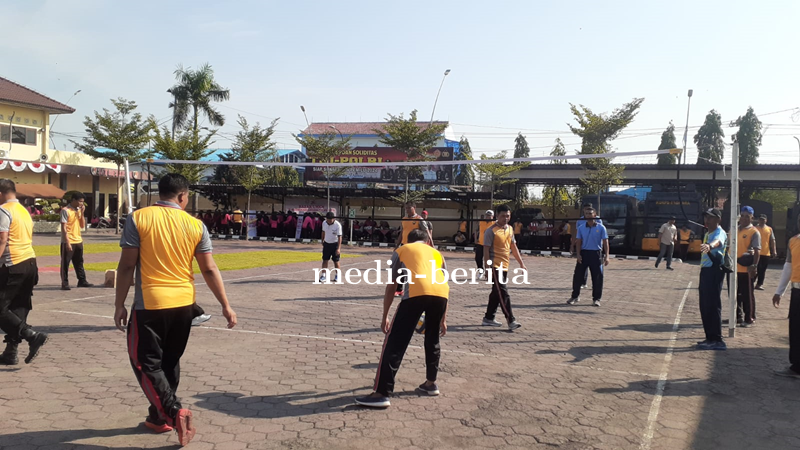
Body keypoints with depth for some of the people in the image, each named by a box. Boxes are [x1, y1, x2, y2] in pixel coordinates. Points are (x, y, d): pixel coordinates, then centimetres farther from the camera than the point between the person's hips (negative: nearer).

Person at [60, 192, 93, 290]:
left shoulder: (79, 210, 11)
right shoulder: (66, 210, -11)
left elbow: (82, 226, 10)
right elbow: (63, 228, -14)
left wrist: (82, 213, -1)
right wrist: (67, 242, -19)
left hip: (78, 241, 7)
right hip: (68, 242, -7)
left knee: (79, 263, 14)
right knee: (65, 263, 0)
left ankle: (82, 281, 21)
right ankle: (64, 283, 5)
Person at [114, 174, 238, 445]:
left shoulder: (139, 218, -6)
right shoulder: (196, 225, 0)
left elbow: (127, 266, -7)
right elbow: (209, 269, 1)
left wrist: (119, 304, 2)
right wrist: (225, 305, 7)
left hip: (150, 304, -4)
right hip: (184, 304, 4)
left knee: (145, 362, 7)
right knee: (169, 361, 18)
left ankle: (174, 412, -7)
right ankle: (159, 417, 29)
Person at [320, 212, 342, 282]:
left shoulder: (337, 225, -21)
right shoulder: (324, 223, -5)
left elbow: (339, 237, -23)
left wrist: (339, 248, -30)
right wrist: (322, 241, 20)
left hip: (335, 244, -4)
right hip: (326, 243, 4)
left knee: (336, 261, 1)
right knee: (325, 260, 2)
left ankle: (337, 276, 16)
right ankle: (323, 276, 5)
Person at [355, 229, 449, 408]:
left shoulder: (401, 250, 27)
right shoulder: (436, 253, 34)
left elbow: (391, 286, 23)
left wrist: (385, 316, 28)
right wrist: (443, 319, 40)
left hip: (416, 292, -4)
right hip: (441, 292, 4)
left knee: (394, 343, 1)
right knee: (433, 339, 27)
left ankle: (381, 394, -1)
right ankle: (430, 383, 37)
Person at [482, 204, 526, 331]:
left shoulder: (510, 229, 10)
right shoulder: (491, 231, -13)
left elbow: (513, 247, 17)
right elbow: (486, 250, -13)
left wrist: (521, 263, 14)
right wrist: (487, 268, -17)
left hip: (504, 266, 8)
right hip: (495, 266, -8)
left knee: (496, 293, 14)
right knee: (503, 294, -10)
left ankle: (488, 318, 24)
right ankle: (511, 321, -9)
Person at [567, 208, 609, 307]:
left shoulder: (601, 228, 0)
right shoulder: (581, 228, 7)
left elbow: (605, 242, -2)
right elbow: (578, 242, 6)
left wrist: (606, 256, -10)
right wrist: (578, 254, -7)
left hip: (596, 254, -2)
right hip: (584, 253, 2)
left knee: (597, 278, 0)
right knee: (578, 276, 2)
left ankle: (596, 298, 12)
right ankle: (575, 296, 15)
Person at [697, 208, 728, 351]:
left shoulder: (720, 233, -11)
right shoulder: (707, 234, 18)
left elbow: (717, 241, -38)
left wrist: (709, 246, -61)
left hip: (714, 271, -9)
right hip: (705, 271, 9)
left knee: (713, 305, -9)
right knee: (704, 306, 11)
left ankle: (717, 340, -6)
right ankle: (710, 338, 20)